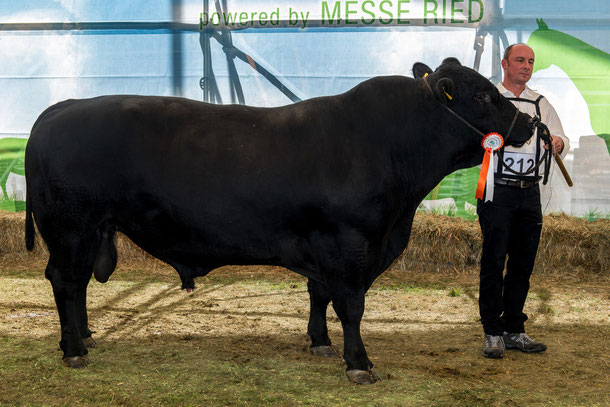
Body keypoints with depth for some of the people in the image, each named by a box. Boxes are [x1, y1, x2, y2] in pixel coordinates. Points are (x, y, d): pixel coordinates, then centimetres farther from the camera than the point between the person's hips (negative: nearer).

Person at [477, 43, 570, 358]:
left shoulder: (540, 104, 17)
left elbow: (562, 141, 17)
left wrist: (558, 143, -6)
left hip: (530, 193, 5)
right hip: (497, 191, -5)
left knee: (523, 262, 7)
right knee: (494, 261, -5)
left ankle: (514, 330, 16)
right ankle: (493, 333, 1)